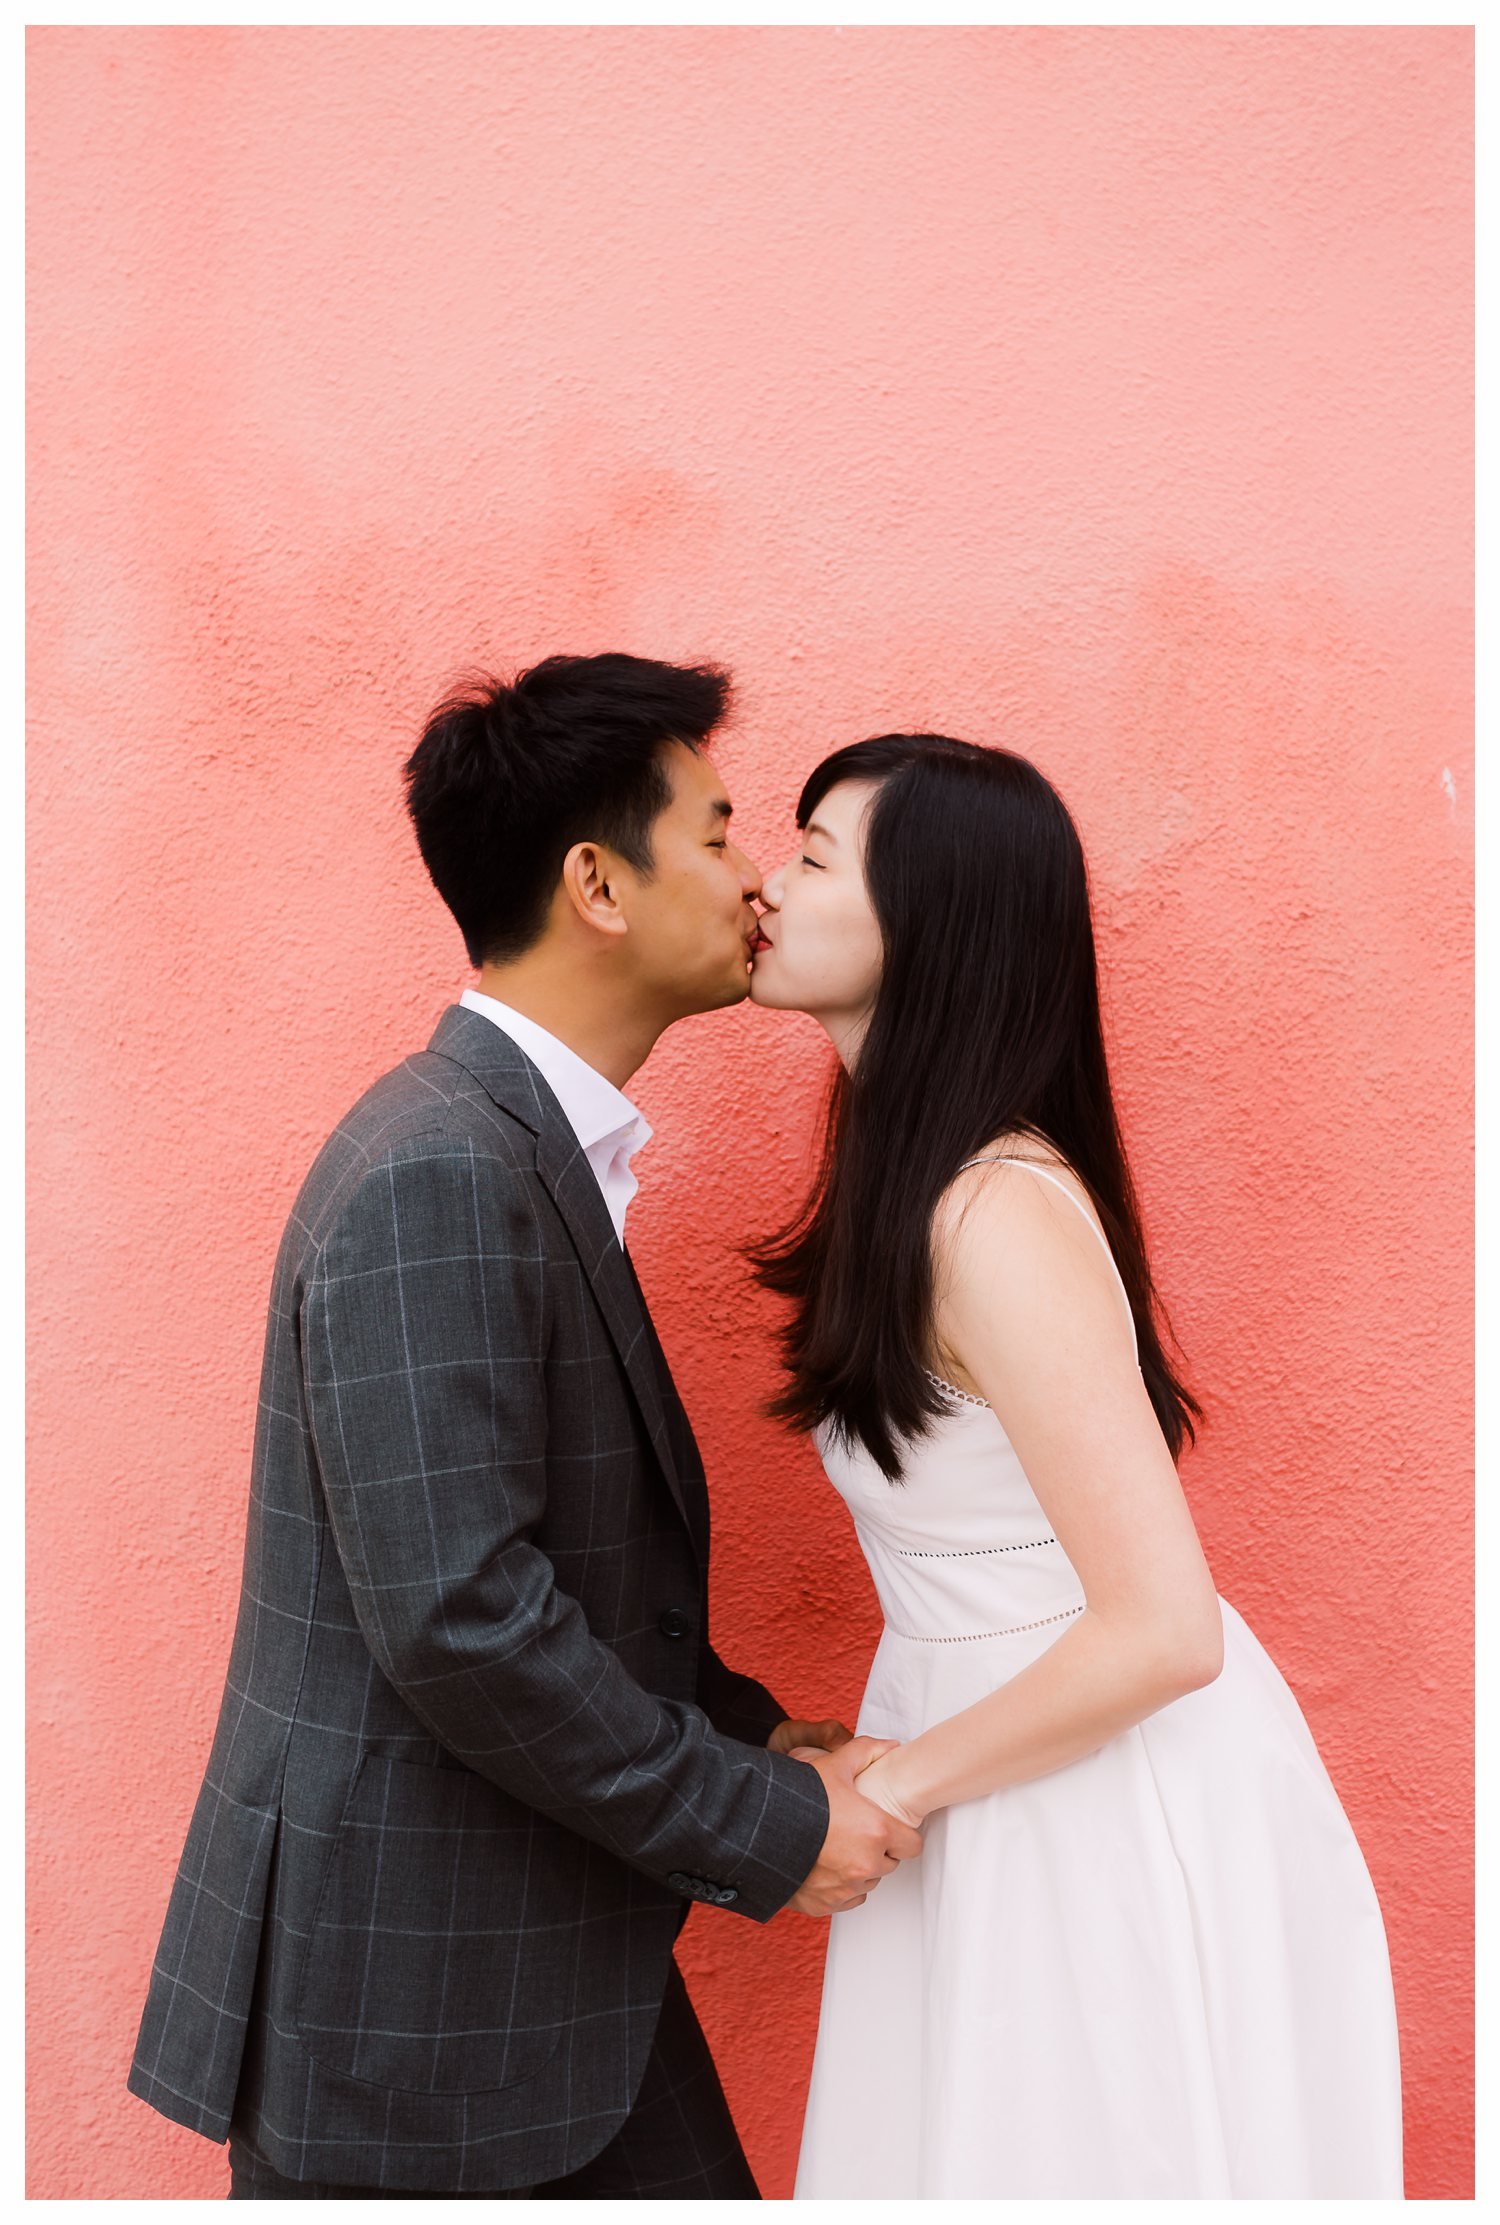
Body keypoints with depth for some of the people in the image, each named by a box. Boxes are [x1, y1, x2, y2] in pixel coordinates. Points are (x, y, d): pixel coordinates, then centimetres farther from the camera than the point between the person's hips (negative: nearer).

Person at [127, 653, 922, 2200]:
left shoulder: (528, 1149, 8)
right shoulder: (437, 1176, -23)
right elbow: (459, 1620, -27)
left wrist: (755, 1738, 4)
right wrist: (761, 1830, -17)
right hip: (397, 1989, -9)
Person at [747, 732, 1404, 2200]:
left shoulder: (999, 1214, -26)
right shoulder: (916, 1171, 2)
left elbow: (1163, 1630, -27)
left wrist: (890, 1789, -15)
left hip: (1103, 1799, -8)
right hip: (1008, 1764, 8)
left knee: (1080, 2156, 12)